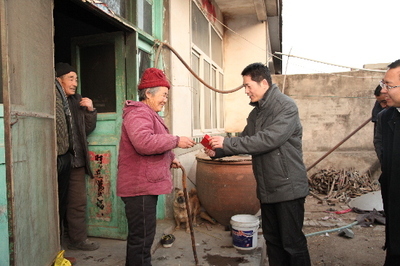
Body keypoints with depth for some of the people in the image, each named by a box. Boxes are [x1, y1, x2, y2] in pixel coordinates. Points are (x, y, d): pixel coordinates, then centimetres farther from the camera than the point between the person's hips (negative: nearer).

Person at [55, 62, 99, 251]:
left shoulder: (77, 101, 13)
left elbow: (87, 129, 15)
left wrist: (90, 110, 3)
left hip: (76, 161, 6)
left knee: (78, 201, 10)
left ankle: (78, 239, 22)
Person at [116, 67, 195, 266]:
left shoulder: (148, 114, 21)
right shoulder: (138, 113, -15)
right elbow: (143, 142, -32)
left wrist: (170, 159, 18)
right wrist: (176, 141, -24)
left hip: (145, 186, 11)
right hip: (140, 188, -11)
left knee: (139, 236, 21)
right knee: (142, 238, -3)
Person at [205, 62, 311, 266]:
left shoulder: (286, 106, -14)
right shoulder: (256, 112, 12)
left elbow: (268, 139, -26)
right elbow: (245, 141, 14)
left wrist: (227, 143, -25)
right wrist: (218, 152, -2)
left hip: (288, 187, -8)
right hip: (267, 188, 8)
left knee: (293, 242, 3)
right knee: (272, 240, 17)